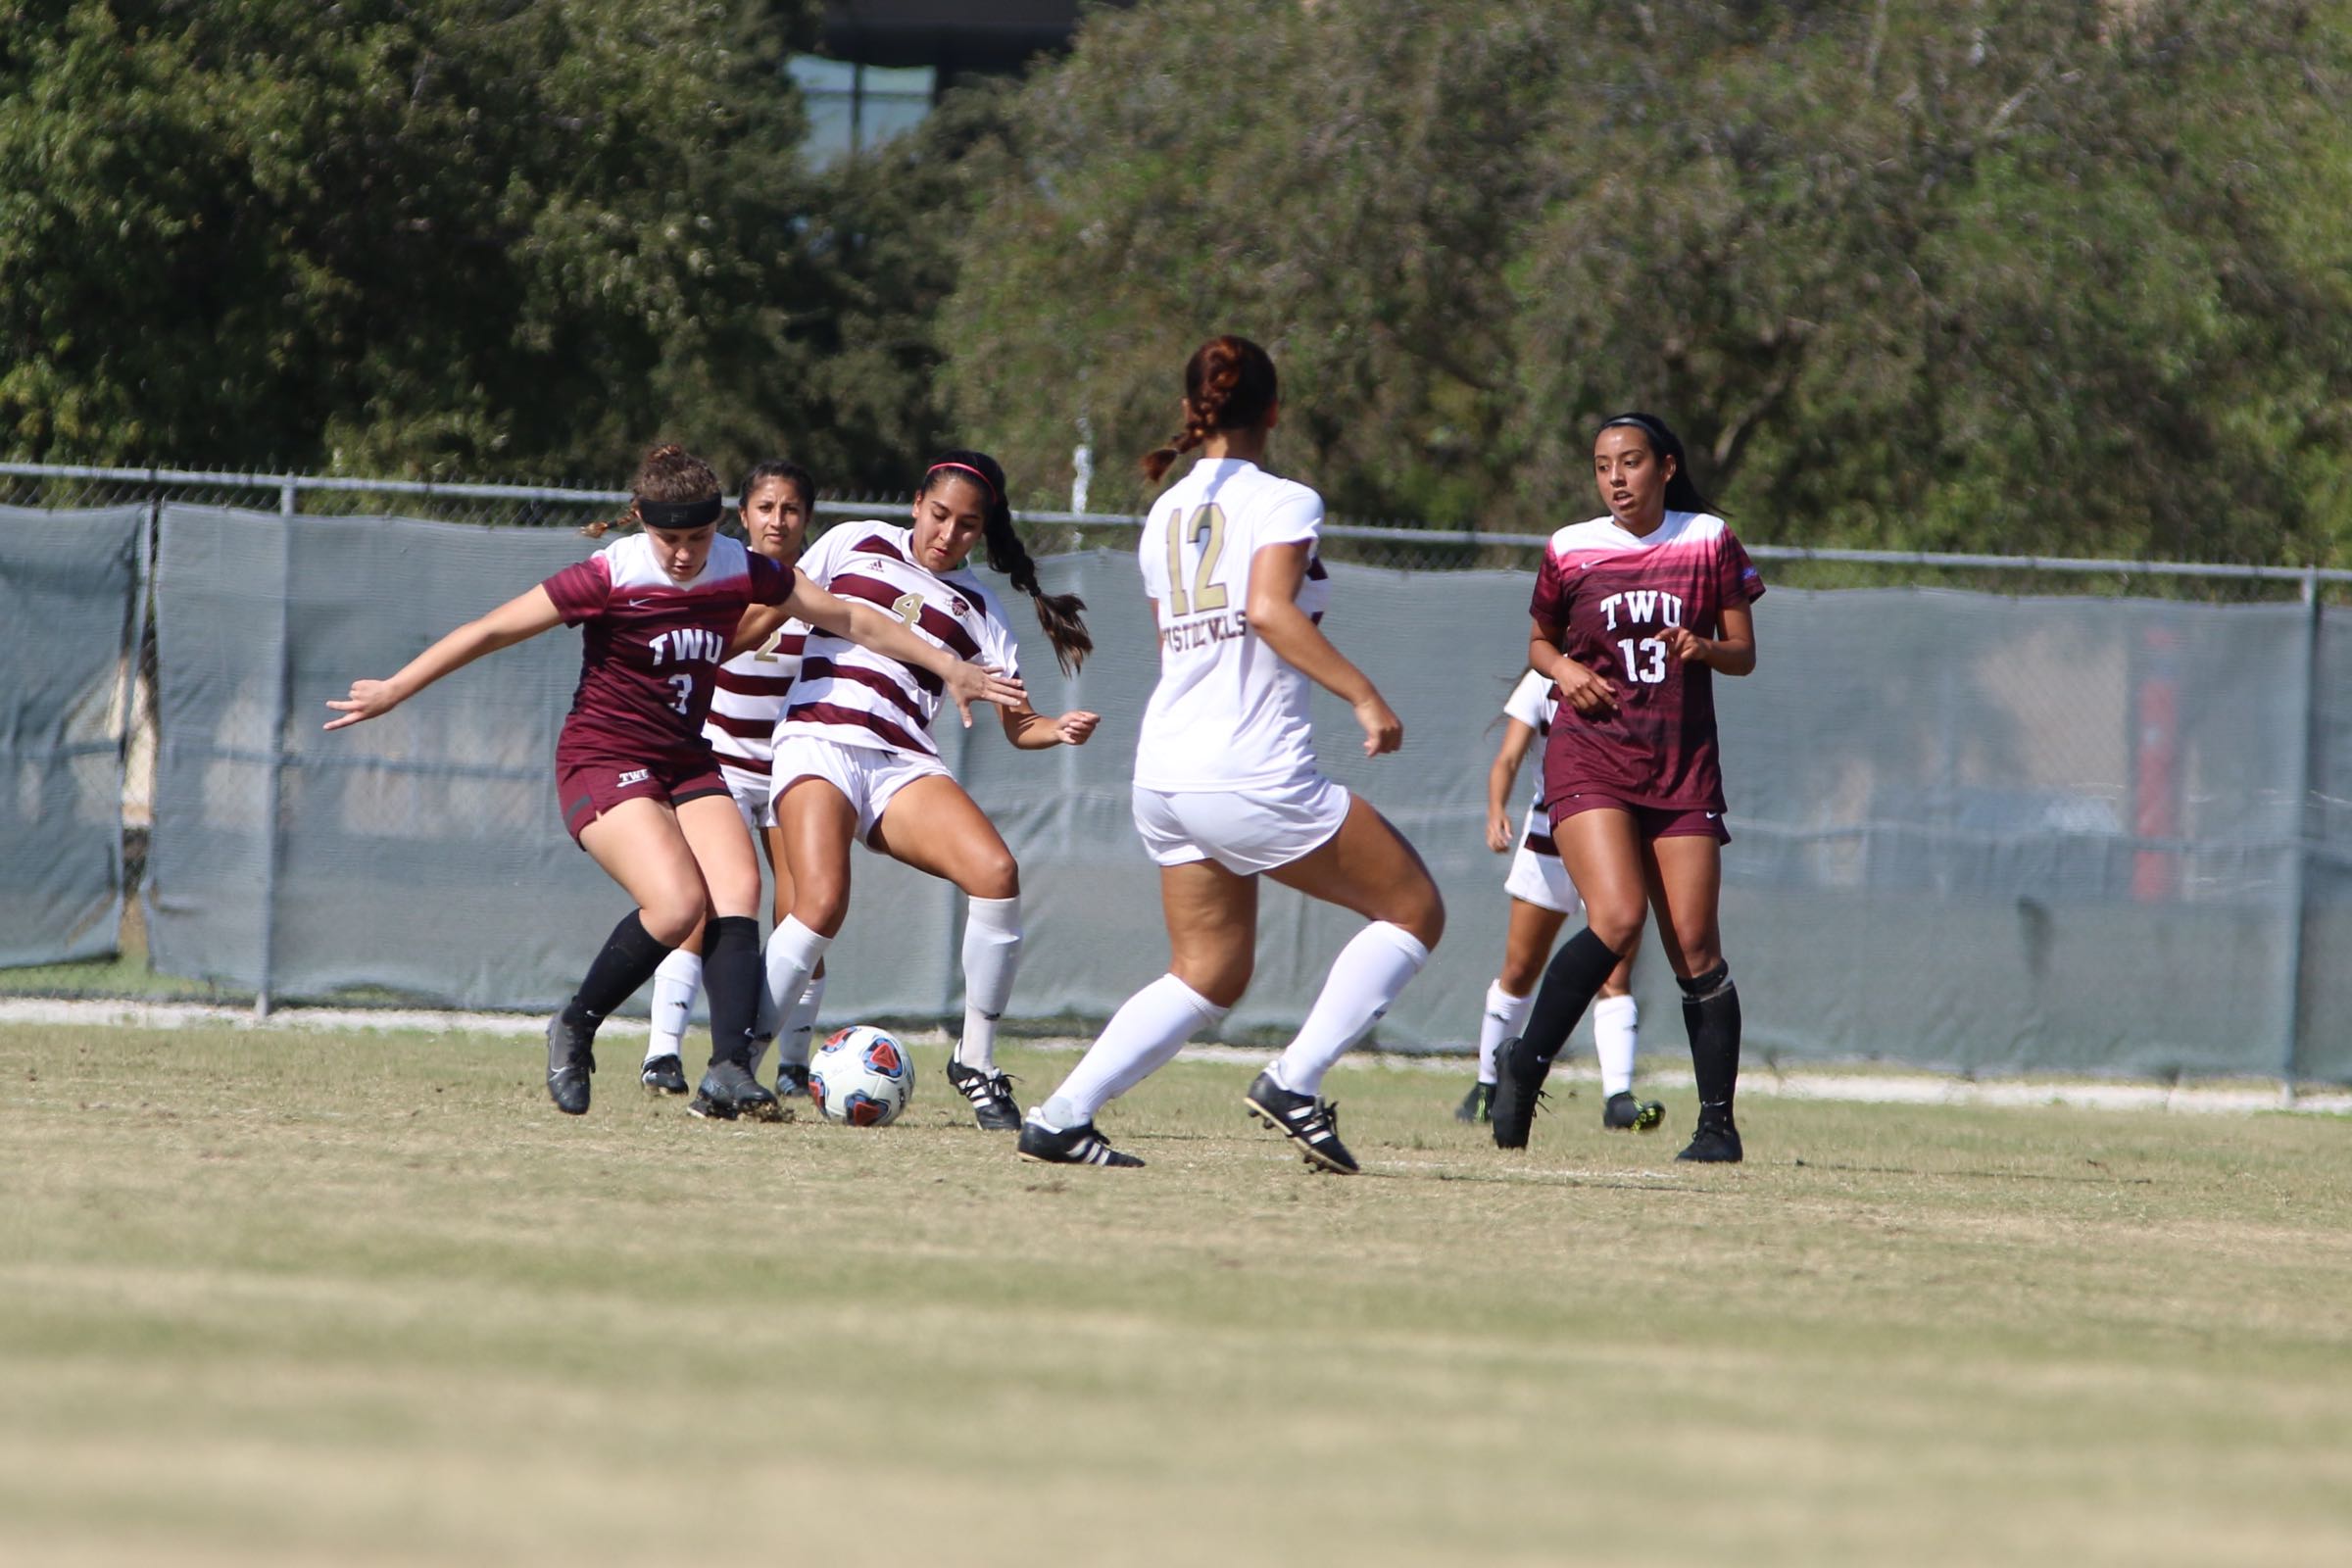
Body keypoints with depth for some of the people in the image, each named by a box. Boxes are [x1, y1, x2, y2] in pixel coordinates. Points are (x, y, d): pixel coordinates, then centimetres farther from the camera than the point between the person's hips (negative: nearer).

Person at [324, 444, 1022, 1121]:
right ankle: (574, 1031, -4)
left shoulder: (743, 573, -2)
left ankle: (729, 1071, -29)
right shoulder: (610, 579, -15)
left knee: (737, 888, -21)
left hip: (688, 760, 5)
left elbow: (854, 621, 9)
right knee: (678, 902, -26)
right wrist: (393, 692, -3)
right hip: (603, 760, -5)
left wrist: (950, 667, 11)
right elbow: (491, 630, -8)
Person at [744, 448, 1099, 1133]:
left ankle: (976, 1062, -10)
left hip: (904, 765, 2)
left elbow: (1019, 725, 13)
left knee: (996, 872, -24)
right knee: (821, 904, -28)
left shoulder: (976, 609, 15)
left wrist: (1057, 730, -8)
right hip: (819, 740, -2)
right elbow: (772, 609, 19)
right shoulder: (854, 544, 11)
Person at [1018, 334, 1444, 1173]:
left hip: (1165, 777, 8)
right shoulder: (1282, 503, -6)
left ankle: (1061, 1116, 0)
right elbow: (1271, 610, -23)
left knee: (1210, 973, 14)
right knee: (1414, 910, 5)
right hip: (1253, 776, -8)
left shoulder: (1165, 515, 15)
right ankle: (1295, 1081, -5)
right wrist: (1363, 695, -22)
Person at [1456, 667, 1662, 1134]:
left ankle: (1618, 1099, -19)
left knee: (1615, 976, -13)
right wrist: (1496, 811, -28)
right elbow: (1508, 759, -10)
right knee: (1520, 971, 6)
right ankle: (1486, 1086, 22)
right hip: (1549, 843, 0)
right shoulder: (1544, 680, -2)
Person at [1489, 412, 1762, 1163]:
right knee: (1616, 919, -23)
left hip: (1683, 764, 1)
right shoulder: (1570, 550, 3)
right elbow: (1540, 643, 17)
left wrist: (1703, 649, -16)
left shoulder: (1709, 541, 4)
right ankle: (1524, 1065, -10)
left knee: (1694, 949, -2)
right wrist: (1563, 669, -5)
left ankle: (1718, 1121, 7)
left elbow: (1743, 652, 6)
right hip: (1590, 756, -1)